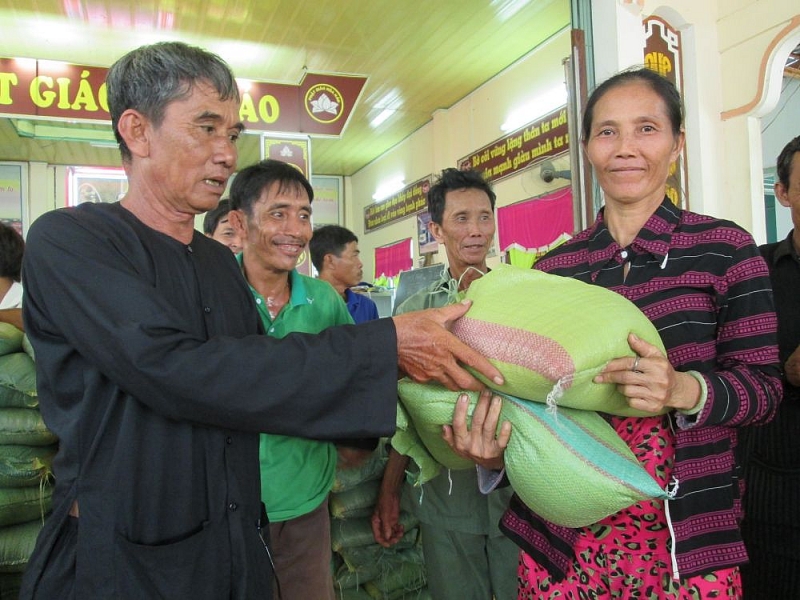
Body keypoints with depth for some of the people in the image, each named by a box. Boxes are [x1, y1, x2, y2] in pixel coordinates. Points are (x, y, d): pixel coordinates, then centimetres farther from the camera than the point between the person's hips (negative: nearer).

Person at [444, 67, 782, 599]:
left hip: (684, 534, -2)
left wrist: (685, 389, -25)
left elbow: (764, 386, -5)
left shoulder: (725, 249, -4)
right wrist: (496, 450, -10)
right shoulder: (553, 267, 3)